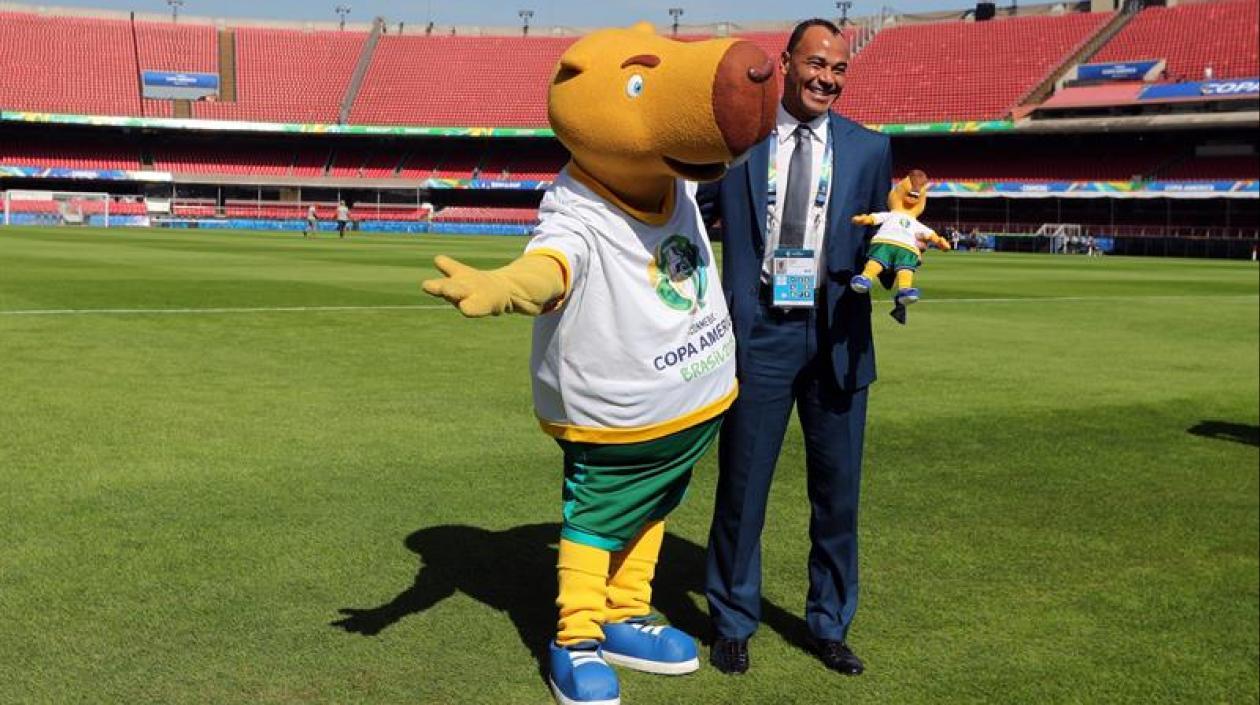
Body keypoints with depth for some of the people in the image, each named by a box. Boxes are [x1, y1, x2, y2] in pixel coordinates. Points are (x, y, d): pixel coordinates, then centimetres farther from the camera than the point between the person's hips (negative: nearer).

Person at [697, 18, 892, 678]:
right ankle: (732, 623, 25)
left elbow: (876, 247, 7)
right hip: (758, 332, -1)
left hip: (835, 336, 2)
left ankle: (830, 627, 27)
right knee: (741, 484, 6)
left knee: (838, 490, 9)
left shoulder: (869, 149, 7)